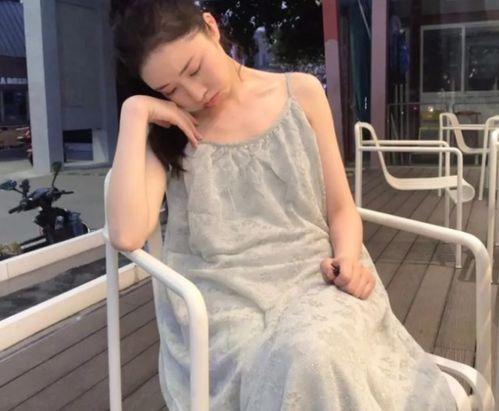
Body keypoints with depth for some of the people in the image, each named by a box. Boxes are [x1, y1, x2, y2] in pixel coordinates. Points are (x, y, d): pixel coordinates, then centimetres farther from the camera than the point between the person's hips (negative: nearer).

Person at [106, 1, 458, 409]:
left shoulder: (301, 93, 7)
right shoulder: (165, 132, 5)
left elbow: (341, 208, 10)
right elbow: (128, 235, -13)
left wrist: (348, 260, -11)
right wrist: (134, 113, -10)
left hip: (315, 279, 1)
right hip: (227, 300, 0)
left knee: (313, 357, -33)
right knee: (289, 370, -32)